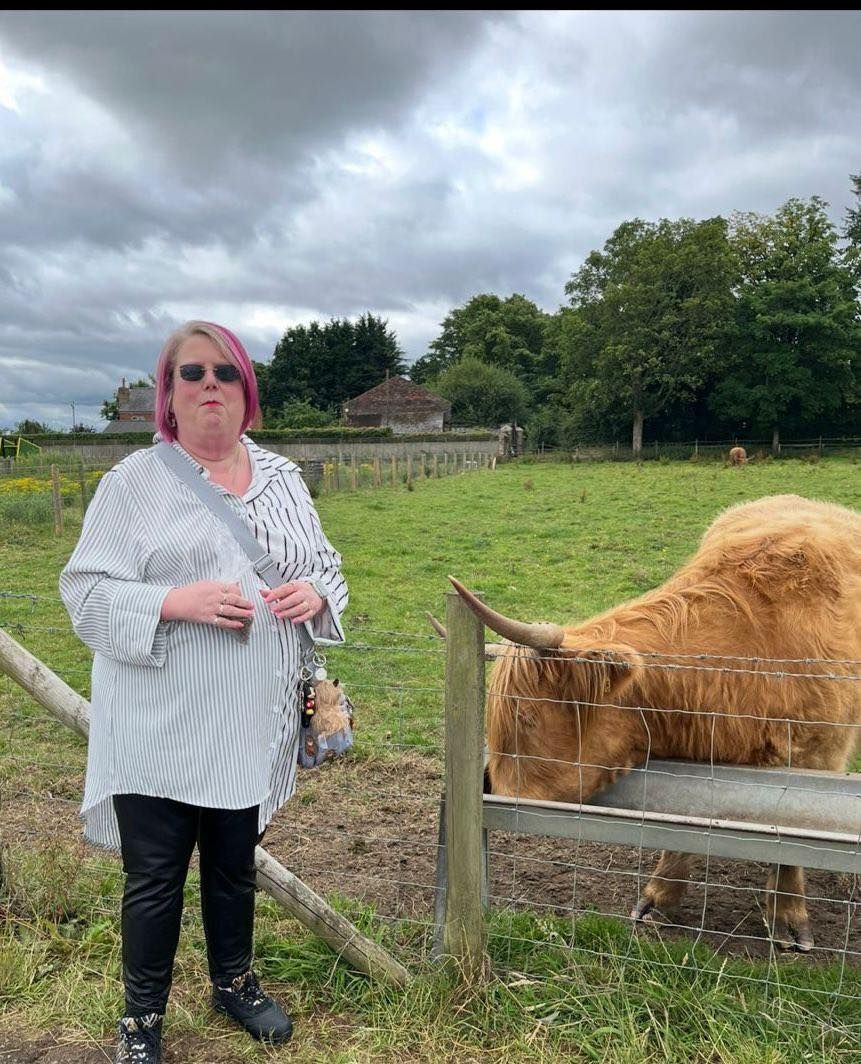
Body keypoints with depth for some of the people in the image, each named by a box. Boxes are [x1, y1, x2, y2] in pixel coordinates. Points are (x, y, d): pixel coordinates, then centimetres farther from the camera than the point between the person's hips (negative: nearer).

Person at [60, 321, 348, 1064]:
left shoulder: (283, 478, 7)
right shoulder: (134, 480, -6)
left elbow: (327, 567, 13)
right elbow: (87, 593, -10)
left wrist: (315, 594, -10)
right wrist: (176, 601, -24)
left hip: (250, 725, 4)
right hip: (159, 730, -3)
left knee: (236, 862, 20)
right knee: (154, 875, 9)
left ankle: (235, 983, 43)